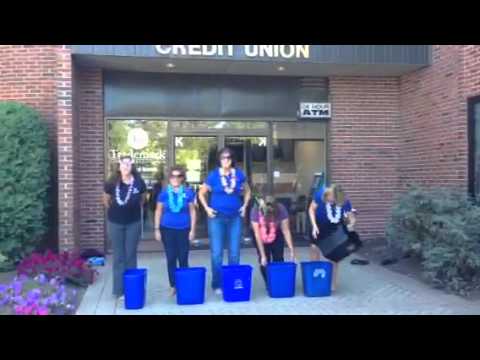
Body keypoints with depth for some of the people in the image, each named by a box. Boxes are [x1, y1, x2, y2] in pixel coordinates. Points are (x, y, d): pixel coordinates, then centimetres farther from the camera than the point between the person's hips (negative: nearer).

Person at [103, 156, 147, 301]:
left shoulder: (139, 183, -11)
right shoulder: (112, 183, -12)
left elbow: (142, 200, 9)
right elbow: (106, 200, 7)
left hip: (133, 223, 0)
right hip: (115, 223, 0)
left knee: (130, 256, 7)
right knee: (119, 257, 6)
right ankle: (119, 290, 13)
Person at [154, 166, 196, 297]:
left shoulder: (188, 192, -1)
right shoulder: (164, 193, 0)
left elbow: (192, 211, 3)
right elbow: (158, 212, 6)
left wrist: (192, 229, -2)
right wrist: (157, 229, 2)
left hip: (184, 229, -1)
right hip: (167, 229, 1)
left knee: (183, 259, 4)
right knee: (171, 259, 6)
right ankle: (173, 286, 16)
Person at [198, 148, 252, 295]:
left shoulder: (239, 174, 2)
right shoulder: (213, 175, -3)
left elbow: (247, 191, 17)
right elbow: (201, 193, 8)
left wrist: (244, 206, 5)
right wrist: (207, 208, -3)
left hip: (235, 217, 2)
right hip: (217, 217, -2)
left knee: (234, 253, 6)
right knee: (217, 253, -1)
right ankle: (217, 285, 11)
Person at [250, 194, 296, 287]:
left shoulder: (281, 209, -31)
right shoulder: (256, 210, -33)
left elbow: (286, 231, -28)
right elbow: (257, 234, -30)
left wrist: (292, 251, -32)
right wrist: (263, 255, -31)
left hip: (277, 235, 1)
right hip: (261, 236, 0)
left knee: (278, 259, -10)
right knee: (264, 261, -10)